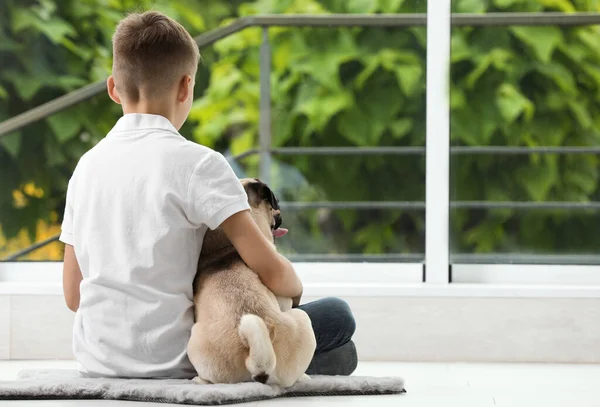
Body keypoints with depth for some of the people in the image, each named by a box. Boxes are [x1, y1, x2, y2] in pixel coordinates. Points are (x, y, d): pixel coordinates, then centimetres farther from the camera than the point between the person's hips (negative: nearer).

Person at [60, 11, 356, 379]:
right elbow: (271, 271, -15)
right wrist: (294, 289, 7)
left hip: (96, 362, 7)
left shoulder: (88, 165, 8)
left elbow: (74, 295, 11)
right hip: (173, 364, -7)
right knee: (336, 317, 5)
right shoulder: (196, 163, -10)